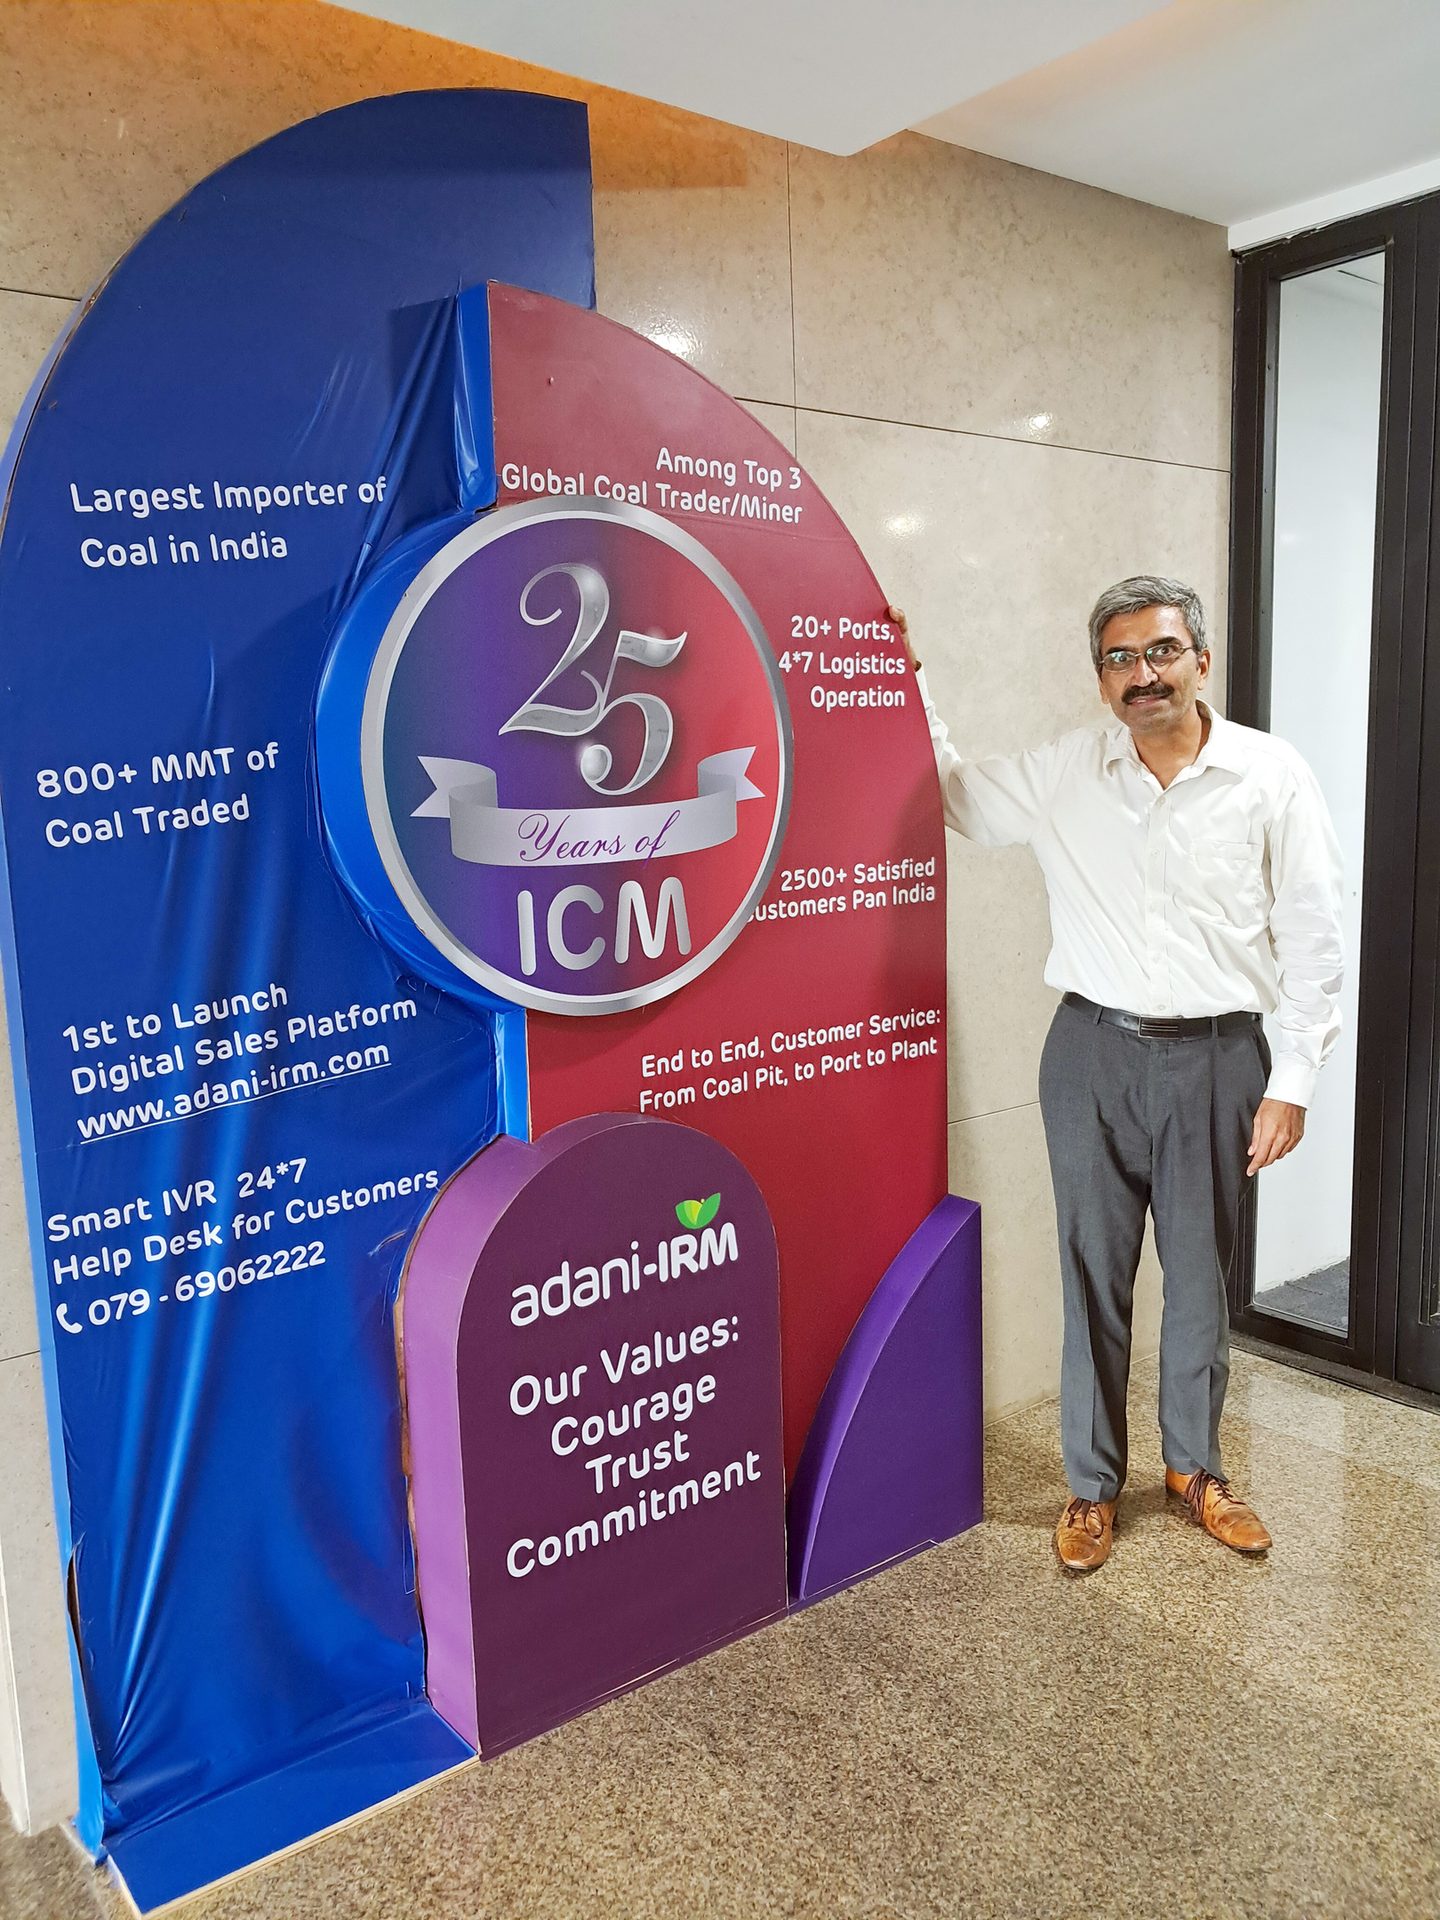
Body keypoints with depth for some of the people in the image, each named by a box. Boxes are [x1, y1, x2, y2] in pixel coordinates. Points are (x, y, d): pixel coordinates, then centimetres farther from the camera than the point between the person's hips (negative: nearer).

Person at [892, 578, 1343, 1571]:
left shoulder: (1272, 776, -5)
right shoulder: (1065, 772, 1)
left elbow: (1314, 942, -3)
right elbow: (958, 794, 15)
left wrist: (1291, 1082, -5)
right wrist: (911, 681, 7)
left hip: (1216, 1059, -1)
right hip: (1093, 1053, 1)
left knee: (1201, 1273, 14)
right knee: (1095, 1273, 9)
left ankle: (1195, 1464, 36)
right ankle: (1093, 1481, 27)